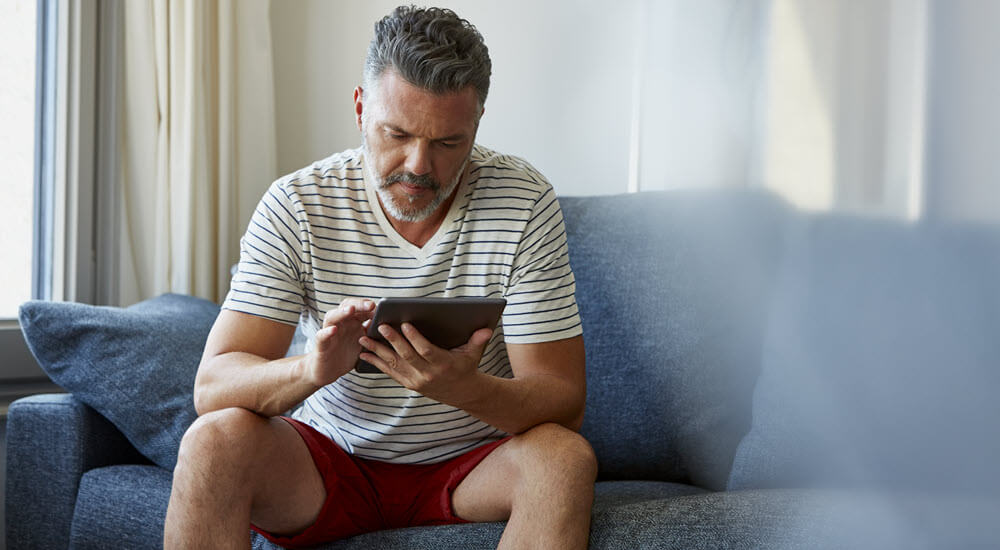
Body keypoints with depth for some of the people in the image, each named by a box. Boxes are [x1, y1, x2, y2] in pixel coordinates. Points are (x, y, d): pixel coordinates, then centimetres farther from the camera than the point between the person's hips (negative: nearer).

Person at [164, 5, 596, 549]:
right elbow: (212, 386, -17)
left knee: (564, 457, -31)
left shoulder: (523, 203, -13)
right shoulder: (296, 205, -12)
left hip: (472, 465, 0)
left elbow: (564, 403, -16)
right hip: (329, 460, 0)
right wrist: (313, 368, -40)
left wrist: (462, 387, -39)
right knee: (214, 440, -28)